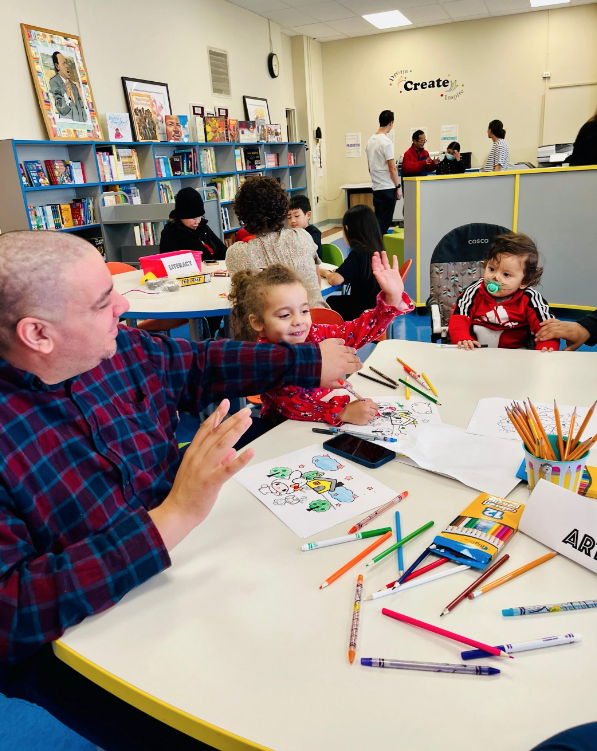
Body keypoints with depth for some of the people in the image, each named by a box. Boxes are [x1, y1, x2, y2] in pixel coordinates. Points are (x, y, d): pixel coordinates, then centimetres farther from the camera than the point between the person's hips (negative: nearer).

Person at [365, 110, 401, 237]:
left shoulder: (370, 141, 11)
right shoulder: (386, 142, -14)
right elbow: (392, 168, -15)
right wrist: (398, 186, -7)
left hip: (376, 187, 9)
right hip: (387, 188, -9)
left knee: (378, 221, 14)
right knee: (384, 222, -6)